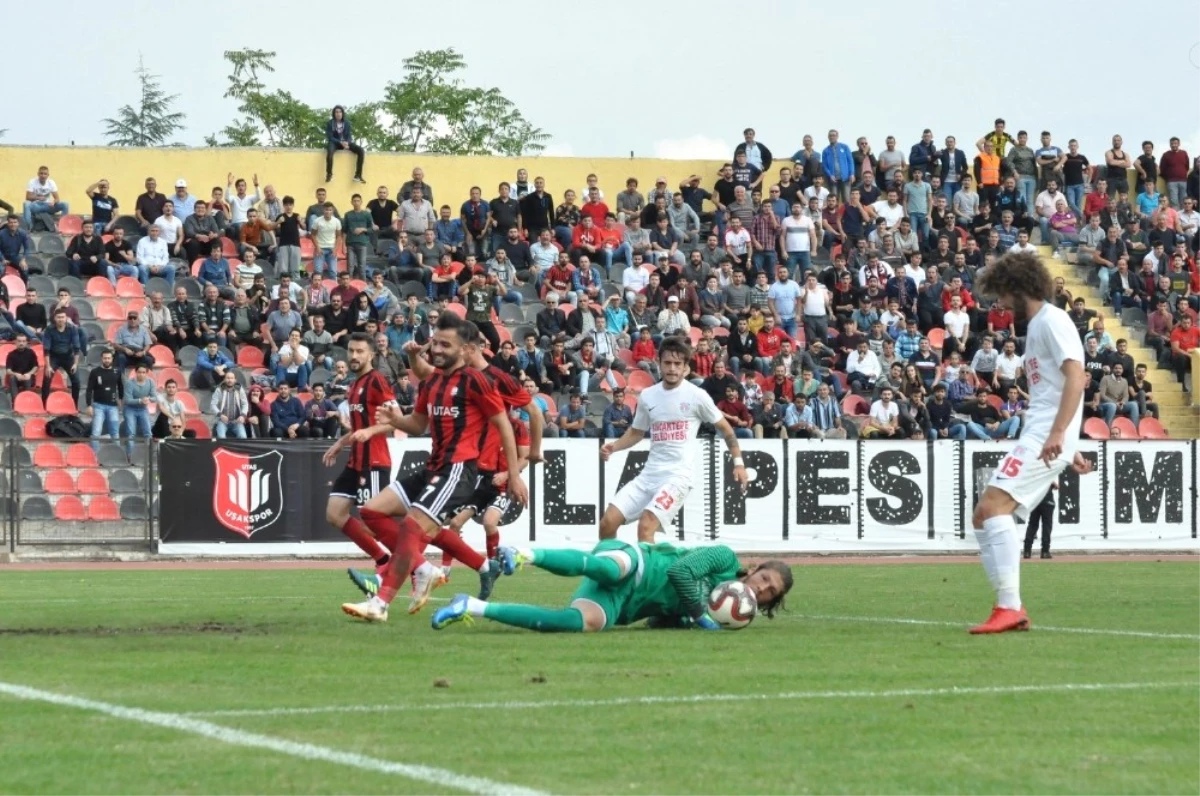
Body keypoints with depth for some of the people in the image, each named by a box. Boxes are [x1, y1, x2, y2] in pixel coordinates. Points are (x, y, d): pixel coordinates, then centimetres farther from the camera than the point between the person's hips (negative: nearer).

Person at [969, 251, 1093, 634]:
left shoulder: (1052, 320, -7)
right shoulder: (1036, 326, 24)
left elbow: (1076, 377, -19)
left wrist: (1058, 435, -28)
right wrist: (1069, 448, 30)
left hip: (1045, 438, -11)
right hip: (1037, 438, 11)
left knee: (993, 506, -23)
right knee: (983, 517, 8)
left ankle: (1010, 606, -26)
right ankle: (1009, 609, 6)